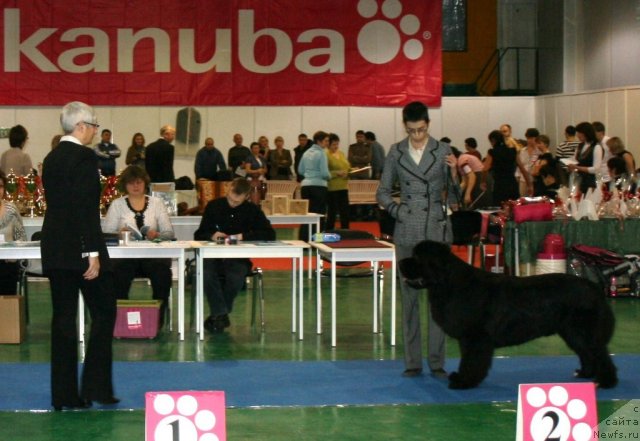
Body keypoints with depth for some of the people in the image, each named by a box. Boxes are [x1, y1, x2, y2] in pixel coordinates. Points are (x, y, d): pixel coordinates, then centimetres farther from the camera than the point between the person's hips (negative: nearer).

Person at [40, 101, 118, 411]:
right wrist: (93, 254, -18)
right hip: (80, 247, -8)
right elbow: (87, 208, -18)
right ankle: (96, 386, 3)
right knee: (103, 312, 5)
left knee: (63, 318, 7)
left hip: (54, 248, 8)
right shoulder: (84, 157, -13)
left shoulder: (51, 158, 12)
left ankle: (64, 395, 9)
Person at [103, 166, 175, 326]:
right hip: (125, 255, -1)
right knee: (119, 271, -35)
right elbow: (106, 233, 4)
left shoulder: (157, 203, 14)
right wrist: (120, 233, -18)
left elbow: (169, 233, 7)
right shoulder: (117, 205, 12)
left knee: (162, 270, -32)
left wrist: (157, 235, -16)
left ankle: (157, 317, -22)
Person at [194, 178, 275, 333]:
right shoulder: (213, 206, 6)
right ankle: (221, 315, -22)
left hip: (239, 258, 0)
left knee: (235, 279, -33)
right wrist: (211, 236, -16)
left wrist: (244, 236, -17)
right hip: (214, 256, 1)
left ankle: (217, 315, -11)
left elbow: (270, 234, -7)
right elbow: (198, 235, 7)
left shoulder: (252, 211, 4)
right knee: (207, 275, -34)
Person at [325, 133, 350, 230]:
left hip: (343, 187, 7)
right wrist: (337, 173, -21)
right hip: (331, 188, -7)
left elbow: (347, 167, 23)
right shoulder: (325, 155, -9)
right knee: (332, 212, -1)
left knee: (345, 212, 5)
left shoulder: (341, 154, 15)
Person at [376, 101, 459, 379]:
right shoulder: (396, 153, 6)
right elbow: (383, 192, 14)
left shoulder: (443, 151, 2)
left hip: (437, 230, -1)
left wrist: (453, 173, -14)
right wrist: (396, 211, -2)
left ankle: (437, 361, 5)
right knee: (409, 296, 4)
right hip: (407, 233, 1)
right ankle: (413, 362, 10)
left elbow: (453, 197, 3)